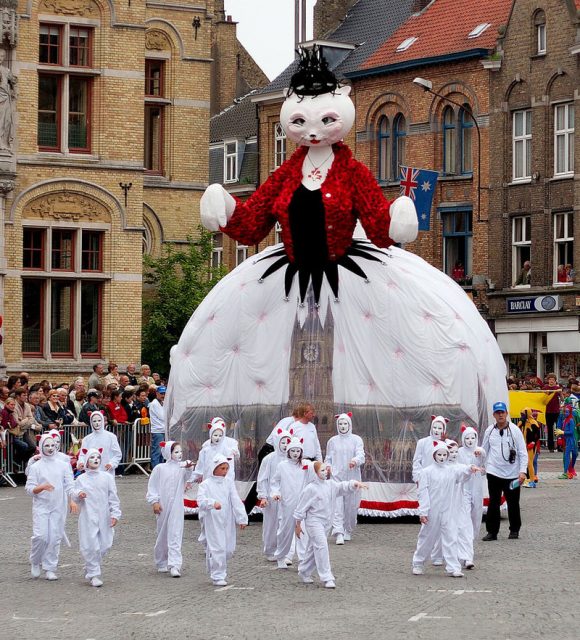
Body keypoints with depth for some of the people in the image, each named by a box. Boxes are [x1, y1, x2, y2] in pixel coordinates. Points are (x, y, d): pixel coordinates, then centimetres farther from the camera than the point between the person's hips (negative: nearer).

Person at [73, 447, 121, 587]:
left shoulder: (107, 477, 6)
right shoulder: (81, 479, 4)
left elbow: (113, 498, 7)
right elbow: (74, 495, 5)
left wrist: (115, 514, 0)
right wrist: (78, 495, -18)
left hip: (103, 517, 2)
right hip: (87, 517, -2)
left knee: (104, 545, 5)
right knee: (91, 546, -7)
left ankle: (90, 570, 25)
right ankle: (93, 575, 0)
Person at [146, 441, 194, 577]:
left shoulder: (182, 467, 1)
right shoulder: (160, 469, 0)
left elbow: (188, 478, -18)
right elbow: (152, 486, 2)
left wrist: (189, 468, -38)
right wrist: (154, 502, -5)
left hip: (177, 506, -1)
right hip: (163, 506, 1)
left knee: (175, 535, -9)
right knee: (162, 535, 12)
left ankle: (174, 565, -15)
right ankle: (161, 563, 28)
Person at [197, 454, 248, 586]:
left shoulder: (229, 482, 7)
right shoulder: (206, 484, -3)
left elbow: (236, 501, 2)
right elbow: (201, 500, -18)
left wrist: (242, 518, -6)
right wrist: (213, 503, -37)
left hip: (228, 521, 4)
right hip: (213, 522, -4)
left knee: (229, 549, 8)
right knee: (217, 548, -8)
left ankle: (220, 569, 34)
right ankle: (217, 576, 1)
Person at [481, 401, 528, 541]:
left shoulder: (514, 430, -2)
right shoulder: (489, 431, 5)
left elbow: (523, 452, -3)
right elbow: (484, 450, 16)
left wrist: (522, 471, -11)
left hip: (512, 473, -1)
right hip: (494, 472, 1)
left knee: (513, 503, 8)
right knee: (493, 503, 1)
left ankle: (514, 530, 20)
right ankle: (492, 531, 7)